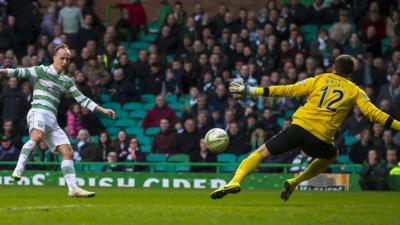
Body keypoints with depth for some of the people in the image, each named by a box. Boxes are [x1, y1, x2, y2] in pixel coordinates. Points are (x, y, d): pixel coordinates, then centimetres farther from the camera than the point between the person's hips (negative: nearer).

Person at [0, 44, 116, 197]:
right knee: (37, 137, -38)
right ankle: (18, 170, -44)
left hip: (52, 120, 7)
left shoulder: (66, 81, 21)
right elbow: (21, 72, -1)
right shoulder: (42, 71, 6)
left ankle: (73, 188, -1)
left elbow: (82, 99, 22)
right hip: (38, 111, -7)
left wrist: (103, 110, 17)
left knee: (68, 152, -1)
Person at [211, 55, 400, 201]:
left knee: (261, 153, 10)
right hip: (321, 139, 0)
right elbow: (372, 113, 4)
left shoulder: (318, 80, 16)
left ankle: (235, 181, -16)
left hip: (298, 128, 0)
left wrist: (250, 91, 14)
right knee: (332, 155, 34)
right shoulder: (355, 91, 14)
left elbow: (287, 90, 12)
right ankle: (296, 182, 17)